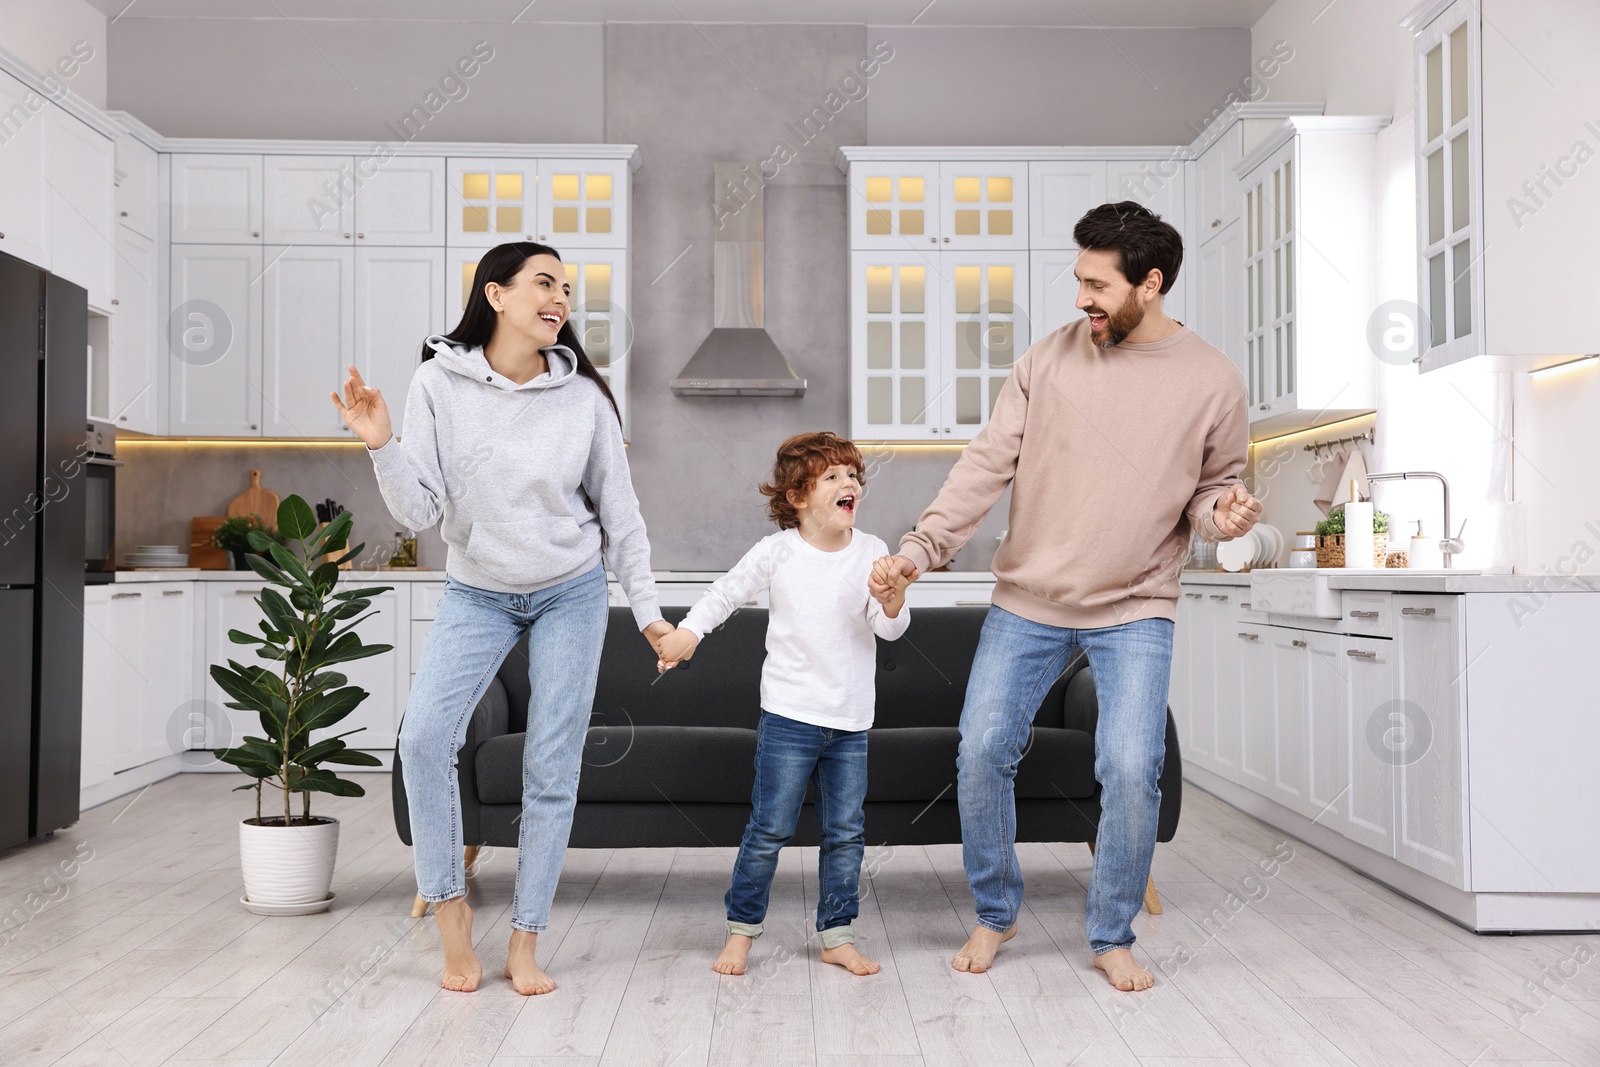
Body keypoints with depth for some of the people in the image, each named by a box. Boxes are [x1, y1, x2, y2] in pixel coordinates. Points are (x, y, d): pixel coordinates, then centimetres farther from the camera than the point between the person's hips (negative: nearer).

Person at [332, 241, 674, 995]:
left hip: (571, 594, 0)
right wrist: (383, 448, -28)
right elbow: (421, 513, -11)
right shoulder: (440, 382, -10)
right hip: (477, 593, 0)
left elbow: (619, 513, -1)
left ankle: (524, 944, 13)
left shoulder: (583, 396, -10)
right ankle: (450, 908, 3)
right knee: (423, 738, -18)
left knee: (552, 769, 0)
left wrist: (647, 609, -1)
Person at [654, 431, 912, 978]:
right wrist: (688, 630, -4)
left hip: (850, 721, 3)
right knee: (770, 828, 1)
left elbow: (889, 627, -4)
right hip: (789, 715, -3)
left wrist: (895, 596, -24)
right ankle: (741, 929, 17)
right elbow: (727, 591, 8)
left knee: (846, 832, 9)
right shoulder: (778, 550, -5)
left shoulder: (871, 551, 0)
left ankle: (837, 936, 22)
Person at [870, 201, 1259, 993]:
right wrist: (919, 549, -14)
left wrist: (1224, 515, -16)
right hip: (1027, 601, 2)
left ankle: (1112, 937, 15)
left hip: (1134, 610, -1)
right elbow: (987, 465, -5)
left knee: (1131, 769, -10)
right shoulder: (1049, 358, -3)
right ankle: (994, 914, 23)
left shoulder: (1212, 382, -4)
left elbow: (1213, 487, 8)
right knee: (981, 750, -1)